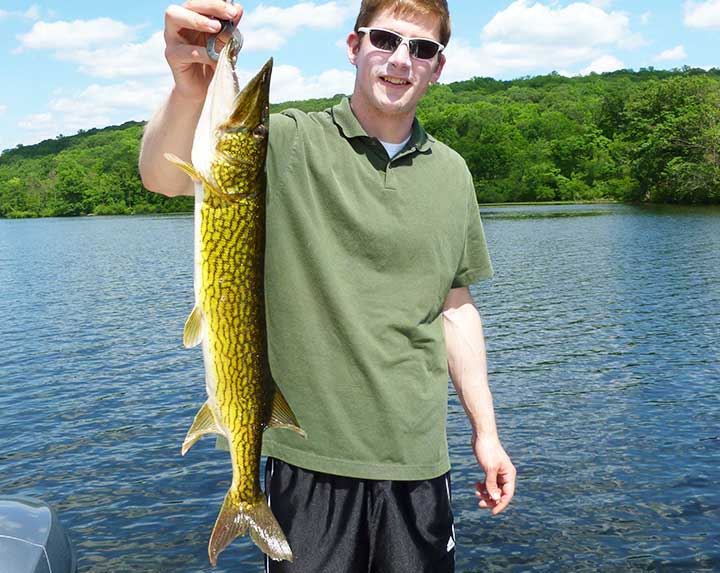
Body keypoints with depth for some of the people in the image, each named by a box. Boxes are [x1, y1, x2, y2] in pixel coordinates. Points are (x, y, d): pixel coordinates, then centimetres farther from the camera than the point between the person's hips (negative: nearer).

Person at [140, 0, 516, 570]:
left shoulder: (450, 173, 7)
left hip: (416, 456, 4)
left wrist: (486, 432, 9)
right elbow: (164, 176, -21)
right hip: (310, 455, -3)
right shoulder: (291, 145, -6)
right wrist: (190, 89, -41)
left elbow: (455, 308, 11)